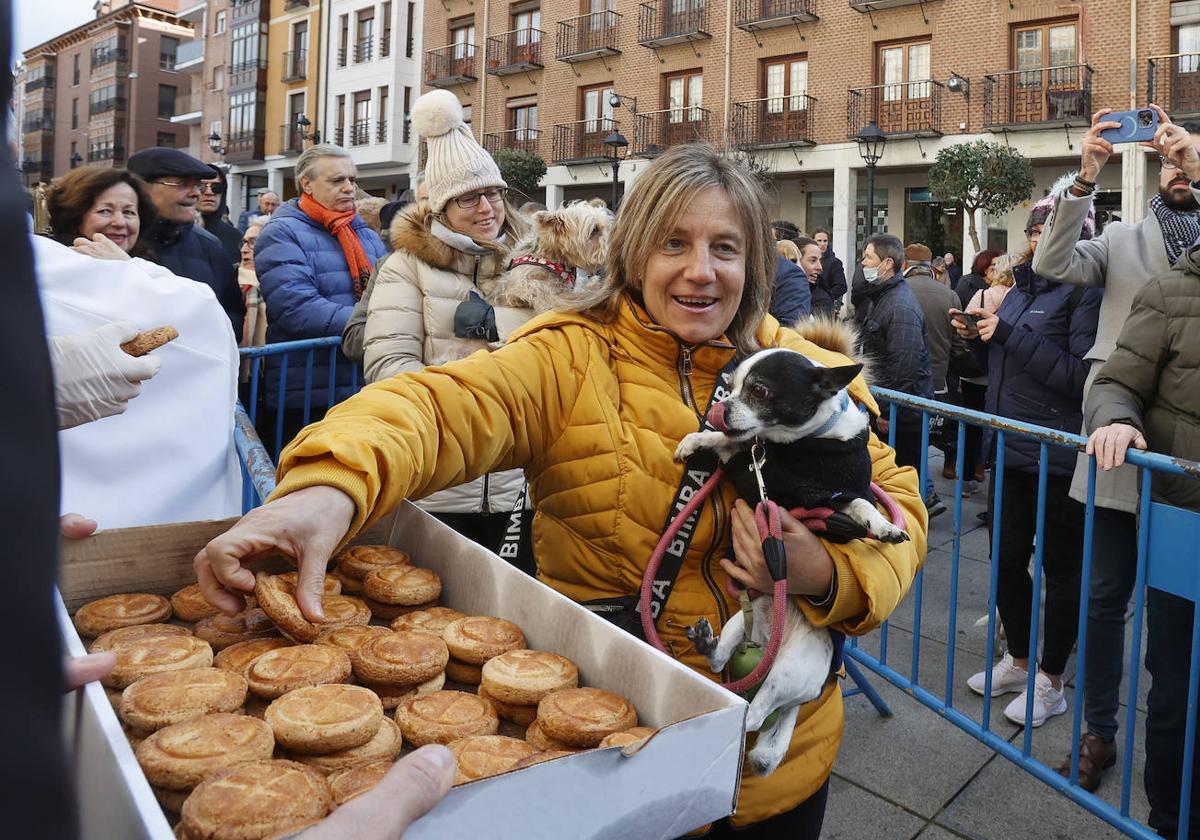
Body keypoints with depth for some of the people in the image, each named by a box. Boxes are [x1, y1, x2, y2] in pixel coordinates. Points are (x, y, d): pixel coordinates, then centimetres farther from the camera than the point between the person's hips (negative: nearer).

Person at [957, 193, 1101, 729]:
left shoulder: (1086, 292, -11)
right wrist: (979, 337, 1)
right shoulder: (1022, 287, 12)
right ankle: (1018, 661, 34)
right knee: (1007, 558, 15)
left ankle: (1050, 682, 22)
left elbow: (1078, 375, -21)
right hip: (1012, 449, 8)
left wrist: (1009, 334, -21)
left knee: (1061, 566, 7)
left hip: (1058, 458, -7)